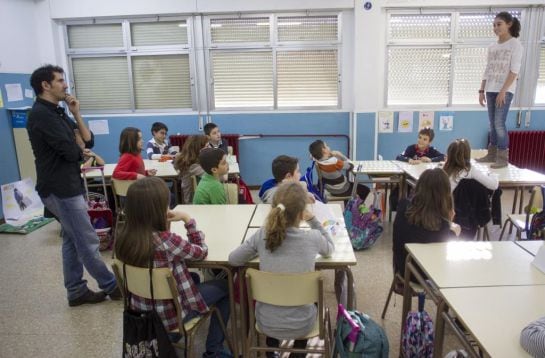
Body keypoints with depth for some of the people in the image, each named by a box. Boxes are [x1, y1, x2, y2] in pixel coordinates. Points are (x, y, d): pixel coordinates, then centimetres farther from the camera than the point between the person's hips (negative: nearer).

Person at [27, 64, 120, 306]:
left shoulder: (56, 112, 16)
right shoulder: (41, 114, -15)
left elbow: (87, 140, 11)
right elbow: (70, 151, -21)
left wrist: (76, 114, 0)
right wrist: (81, 152, 1)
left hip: (67, 185, 10)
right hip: (60, 189, -10)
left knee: (72, 240, 13)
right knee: (88, 242, -1)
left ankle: (76, 291, 22)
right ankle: (111, 286, 10)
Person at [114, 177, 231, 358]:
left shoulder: (123, 237, -12)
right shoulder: (167, 241, -32)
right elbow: (201, 252, -14)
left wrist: (165, 223, -4)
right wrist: (188, 219, -10)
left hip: (142, 309, 7)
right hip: (169, 314, -6)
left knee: (193, 277, 31)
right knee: (224, 287, 14)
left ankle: (172, 336, 38)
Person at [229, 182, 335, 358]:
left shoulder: (262, 235, -15)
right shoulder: (313, 238, -18)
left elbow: (233, 259, -2)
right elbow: (330, 249, 6)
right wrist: (313, 220, 4)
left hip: (266, 322, 1)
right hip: (301, 325, -1)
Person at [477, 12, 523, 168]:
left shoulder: (515, 44, -3)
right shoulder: (492, 47, 13)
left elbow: (514, 71, -11)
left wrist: (503, 91, -18)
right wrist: (482, 90, 9)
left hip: (505, 90, -6)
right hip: (491, 89, 6)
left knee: (499, 123, -12)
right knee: (492, 124, 7)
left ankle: (503, 158, -6)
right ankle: (492, 154, 14)